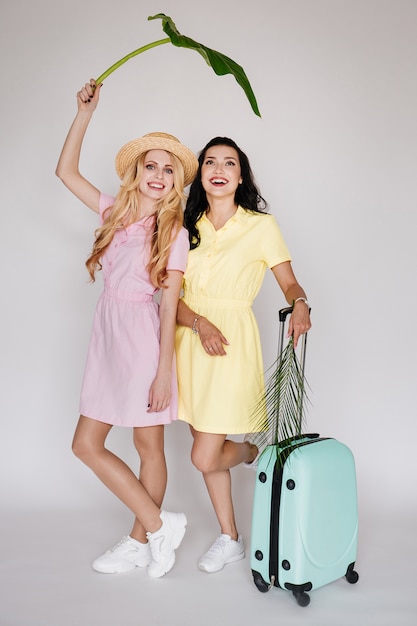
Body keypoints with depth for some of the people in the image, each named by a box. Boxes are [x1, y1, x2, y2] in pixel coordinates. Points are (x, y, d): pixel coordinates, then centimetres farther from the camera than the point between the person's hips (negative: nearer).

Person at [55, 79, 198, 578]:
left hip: (144, 337, -6)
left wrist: (164, 369, -12)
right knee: (86, 445, 9)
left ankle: (140, 539, 25)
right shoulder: (115, 212, 8)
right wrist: (85, 113, 11)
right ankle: (160, 524, 21)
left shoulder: (174, 233, -6)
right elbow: (66, 171, 14)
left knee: (148, 446, 5)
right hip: (108, 333, 6)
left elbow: (170, 305, -9)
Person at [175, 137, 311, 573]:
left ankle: (251, 452, 30)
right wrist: (200, 323, -17)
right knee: (207, 451, 13)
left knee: (204, 457, -5)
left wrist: (300, 303, -23)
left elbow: (289, 281, -1)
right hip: (191, 341, 5)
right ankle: (230, 538, 32)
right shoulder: (187, 227, 8)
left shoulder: (261, 225, -2)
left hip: (232, 343, -4)